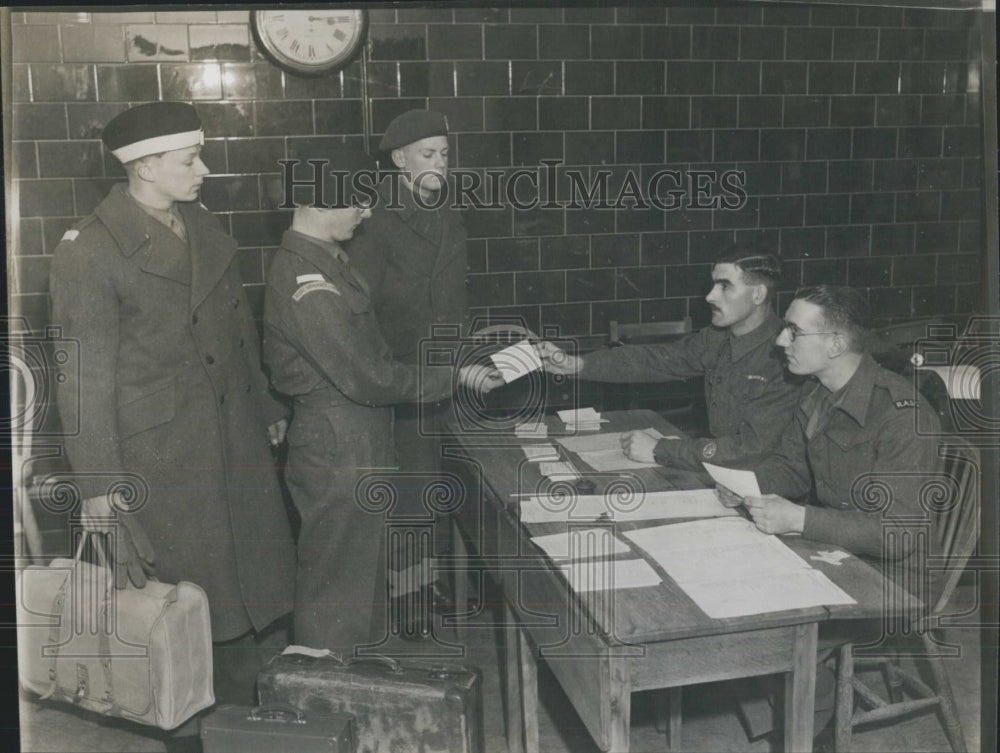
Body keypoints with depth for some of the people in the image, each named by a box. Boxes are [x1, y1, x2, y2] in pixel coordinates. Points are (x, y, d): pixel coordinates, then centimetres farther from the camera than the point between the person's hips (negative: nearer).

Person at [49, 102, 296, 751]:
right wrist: (99, 484, -12)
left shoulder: (203, 226, 6)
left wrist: (268, 406, 19)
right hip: (161, 455, -6)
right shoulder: (89, 251, -14)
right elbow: (84, 375, -13)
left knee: (260, 581, 13)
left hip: (237, 437, 6)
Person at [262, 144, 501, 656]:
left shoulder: (324, 259, 8)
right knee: (337, 577, 5)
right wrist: (456, 379, -18)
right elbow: (365, 378, -26)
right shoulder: (306, 281, -25)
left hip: (359, 437, 10)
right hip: (337, 445, -10)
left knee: (364, 561, 23)